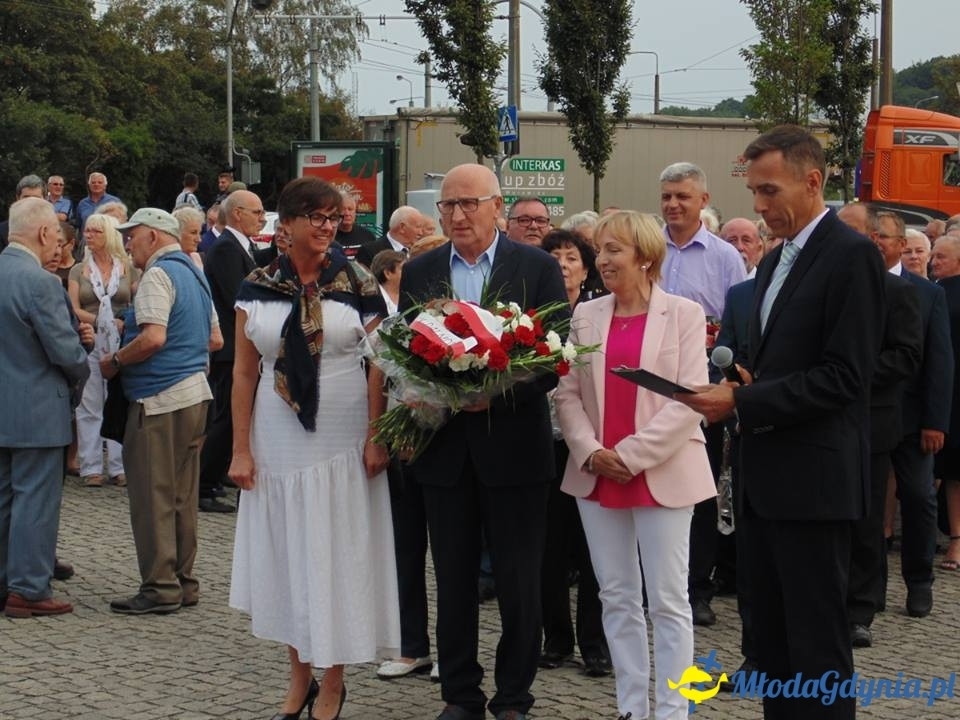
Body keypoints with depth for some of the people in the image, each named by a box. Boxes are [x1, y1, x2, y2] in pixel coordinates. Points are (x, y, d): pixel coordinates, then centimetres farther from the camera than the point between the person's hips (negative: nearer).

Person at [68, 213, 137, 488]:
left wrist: (127, 324, -15)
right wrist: (107, 321, -11)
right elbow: (74, 309, 1)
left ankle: (119, 466, 7)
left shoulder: (128, 269, 7)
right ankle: (91, 467, 4)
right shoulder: (79, 271, 9)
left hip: (122, 344, 0)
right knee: (90, 406, 0)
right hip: (90, 342, 0)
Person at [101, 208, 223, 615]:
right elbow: (215, 340, 21)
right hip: (195, 390, 9)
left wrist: (114, 361, -10)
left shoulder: (158, 274, -12)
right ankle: (183, 583, 19)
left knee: (152, 497, -3)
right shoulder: (194, 273, 17)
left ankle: (160, 588, -2)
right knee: (182, 497, 13)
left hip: (160, 398, -9)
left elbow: (153, 338, -23)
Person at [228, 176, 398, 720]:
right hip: (278, 441, 2)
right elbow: (245, 372, 3)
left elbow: (379, 366, -3)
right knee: (285, 554, 9)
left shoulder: (359, 285, -3)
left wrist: (376, 438, -11)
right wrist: (241, 449, 0)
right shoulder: (258, 288, 2)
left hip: (343, 441, -2)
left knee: (337, 556, 3)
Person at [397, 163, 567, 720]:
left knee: (520, 583, 5)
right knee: (454, 579, 11)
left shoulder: (538, 268, -3)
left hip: (513, 446, -2)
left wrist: (498, 393, -19)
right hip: (444, 447, 3)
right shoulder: (419, 273, 7)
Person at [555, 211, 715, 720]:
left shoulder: (684, 313, -2)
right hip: (596, 475, 4)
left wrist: (632, 454, -15)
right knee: (617, 596, 8)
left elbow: (689, 397, -9)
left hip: (661, 474, -4)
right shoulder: (586, 316, 10)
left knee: (668, 599, -1)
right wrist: (590, 452, -8)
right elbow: (567, 393, 7)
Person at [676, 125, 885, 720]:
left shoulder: (851, 254, -11)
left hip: (815, 476, -9)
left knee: (817, 644, -3)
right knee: (772, 634, 13)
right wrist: (738, 390, 2)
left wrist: (743, 402, -18)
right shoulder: (776, 261, 17)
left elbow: (844, 376, -18)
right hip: (766, 475, 9)